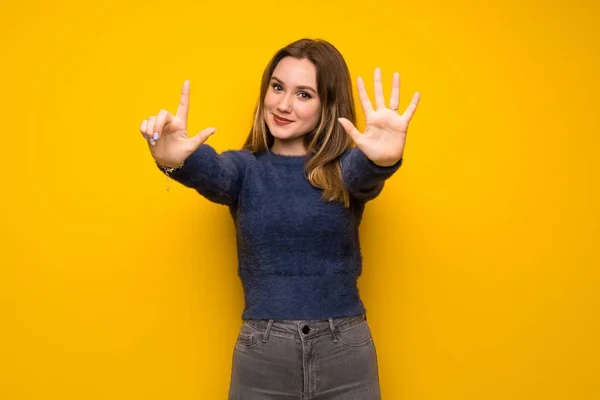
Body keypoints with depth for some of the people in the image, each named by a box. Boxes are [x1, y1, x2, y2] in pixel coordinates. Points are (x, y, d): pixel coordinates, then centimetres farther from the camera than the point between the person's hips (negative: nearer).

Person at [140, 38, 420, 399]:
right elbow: (211, 173, -20)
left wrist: (382, 160, -47)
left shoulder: (344, 169, -1)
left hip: (345, 352, 0)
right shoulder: (245, 169, 2)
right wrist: (176, 161, -43)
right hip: (262, 355, 1)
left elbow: (363, 171, -23)